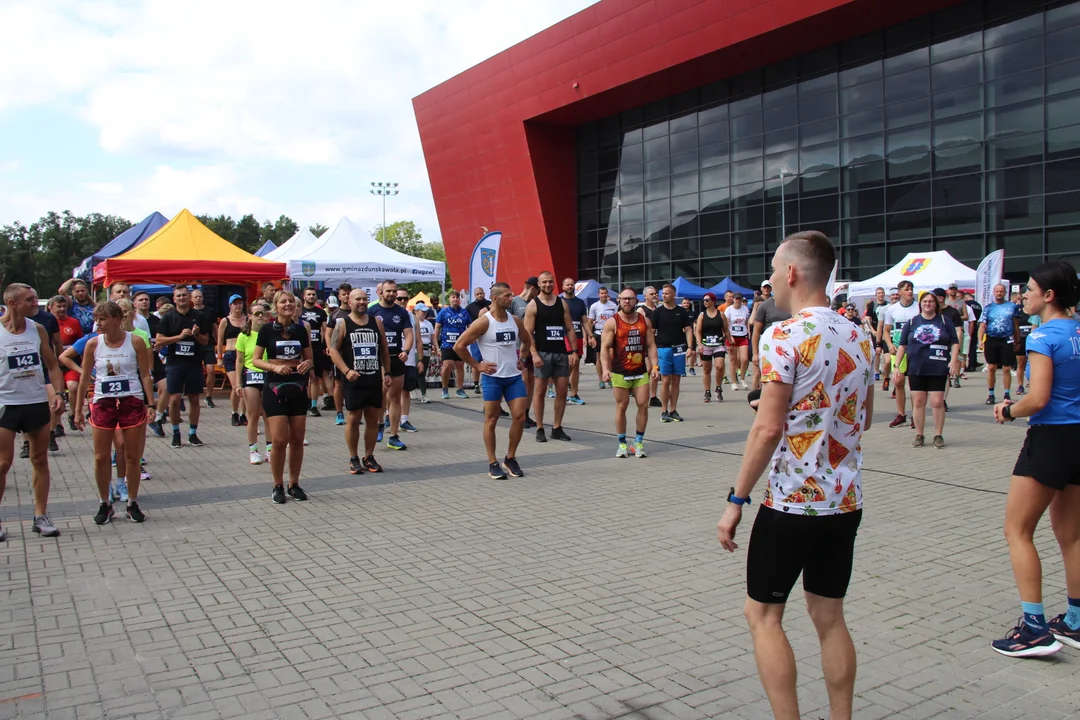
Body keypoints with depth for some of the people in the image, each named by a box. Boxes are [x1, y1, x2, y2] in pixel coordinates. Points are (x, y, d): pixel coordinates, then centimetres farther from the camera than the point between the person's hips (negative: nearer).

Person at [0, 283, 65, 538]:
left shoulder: (37, 329, 4)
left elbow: (52, 365, 10)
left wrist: (58, 393, -3)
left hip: (38, 402, 4)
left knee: (40, 460, 8)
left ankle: (41, 516, 16)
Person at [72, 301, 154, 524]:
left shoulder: (136, 341, -4)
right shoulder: (93, 344, 1)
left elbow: (145, 375, -1)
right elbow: (85, 378, 7)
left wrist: (151, 405, -6)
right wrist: (78, 410, 6)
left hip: (132, 402, -2)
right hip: (103, 403, 2)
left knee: (132, 456, 5)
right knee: (101, 457, 4)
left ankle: (132, 503, 18)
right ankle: (105, 504, 19)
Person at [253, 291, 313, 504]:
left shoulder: (301, 329, 5)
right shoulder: (267, 329, -3)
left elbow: (309, 358, 13)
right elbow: (256, 359, -3)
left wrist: (307, 364, -9)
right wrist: (274, 367, -20)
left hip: (298, 387, 3)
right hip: (275, 387, -3)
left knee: (297, 439, 5)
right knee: (280, 440, -7)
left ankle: (294, 484, 19)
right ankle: (278, 486, 9)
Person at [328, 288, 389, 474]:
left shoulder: (376, 322, 9)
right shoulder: (342, 323, -1)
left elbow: (384, 349, 14)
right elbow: (333, 349, -6)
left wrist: (387, 373, 8)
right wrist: (347, 371, -17)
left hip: (375, 380, 4)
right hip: (354, 380, -3)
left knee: (373, 419, 7)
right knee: (353, 418, 1)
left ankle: (369, 457, 18)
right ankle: (354, 459, 12)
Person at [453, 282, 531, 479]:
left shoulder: (515, 320, 6)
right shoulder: (484, 322, -11)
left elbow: (527, 341, 26)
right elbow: (459, 346, -11)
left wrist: (522, 359, 13)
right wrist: (477, 366, -9)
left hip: (514, 376, 5)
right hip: (492, 377, -5)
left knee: (519, 416, 0)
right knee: (491, 419, 1)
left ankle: (510, 459, 16)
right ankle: (493, 464, 10)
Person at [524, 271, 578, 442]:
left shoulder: (562, 303, 9)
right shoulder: (533, 305, -3)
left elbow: (570, 329, 9)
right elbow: (528, 333, -8)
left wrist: (574, 351, 0)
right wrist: (534, 354, -18)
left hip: (561, 353, 4)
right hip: (543, 353, -4)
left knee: (562, 392, 5)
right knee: (539, 391, 2)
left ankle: (557, 428, 15)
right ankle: (540, 429, 9)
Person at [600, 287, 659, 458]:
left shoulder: (645, 320, 8)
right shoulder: (612, 322, -4)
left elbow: (651, 345, 9)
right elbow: (605, 347, -7)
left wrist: (654, 366, -2)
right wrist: (605, 369, -19)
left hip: (641, 371, 3)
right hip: (620, 373, -3)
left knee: (643, 405, 0)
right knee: (621, 406, 3)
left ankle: (638, 442, 13)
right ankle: (622, 444, 13)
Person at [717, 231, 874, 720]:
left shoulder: (783, 337, -15)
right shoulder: (860, 339, 7)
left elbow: (767, 430, -20)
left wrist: (736, 501, -13)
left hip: (792, 501, -7)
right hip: (845, 499, 7)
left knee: (763, 614, 7)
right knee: (829, 615, 16)